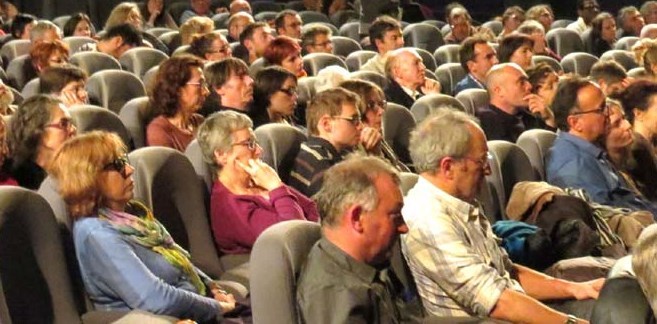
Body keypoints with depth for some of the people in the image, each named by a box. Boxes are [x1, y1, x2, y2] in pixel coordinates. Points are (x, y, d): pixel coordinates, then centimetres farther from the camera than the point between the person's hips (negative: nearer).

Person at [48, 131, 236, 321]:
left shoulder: (132, 211, 8)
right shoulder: (97, 234, -19)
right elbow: (155, 300, -27)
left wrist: (212, 288, 1)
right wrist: (218, 306, -16)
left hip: (197, 311, 9)